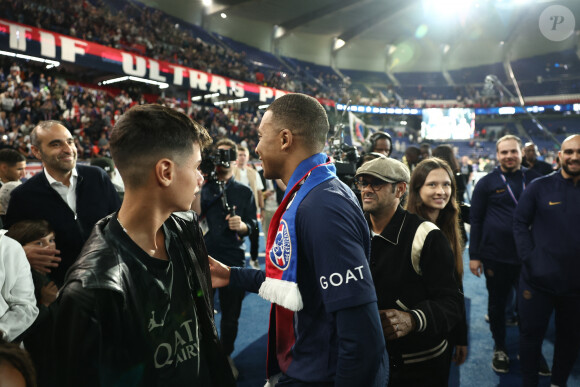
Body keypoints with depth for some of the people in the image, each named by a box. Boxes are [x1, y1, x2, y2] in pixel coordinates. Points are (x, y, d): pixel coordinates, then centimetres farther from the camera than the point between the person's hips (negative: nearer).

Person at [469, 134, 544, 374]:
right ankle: (499, 348, 30)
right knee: (497, 303, 11)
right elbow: (476, 219, -1)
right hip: (496, 256, -2)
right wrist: (474, 255, -4)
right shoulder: (487, 183, -2)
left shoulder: (534, 179, 5)